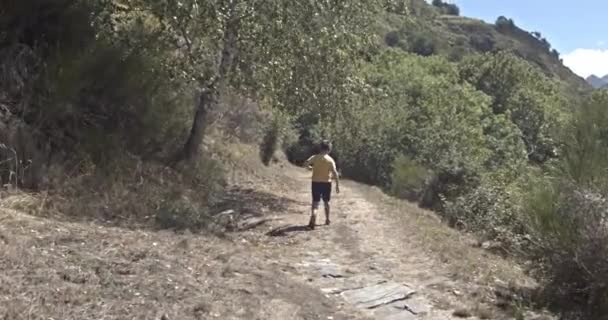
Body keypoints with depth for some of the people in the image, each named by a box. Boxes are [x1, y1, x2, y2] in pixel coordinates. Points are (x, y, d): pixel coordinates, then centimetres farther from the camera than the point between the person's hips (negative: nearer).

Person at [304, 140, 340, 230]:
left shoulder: (315, 157, -1)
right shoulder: (330, 160, -7)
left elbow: (306, 163, -10)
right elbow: (335, 173, -14)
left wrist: (312, 167, 12)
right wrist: (337, 185, -10)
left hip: (315, 183, 1)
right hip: (326, 183, -1)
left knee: (315, 202, -1)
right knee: (326, 202, 19)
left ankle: (312, 221, -22)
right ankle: (327, 220, 30)